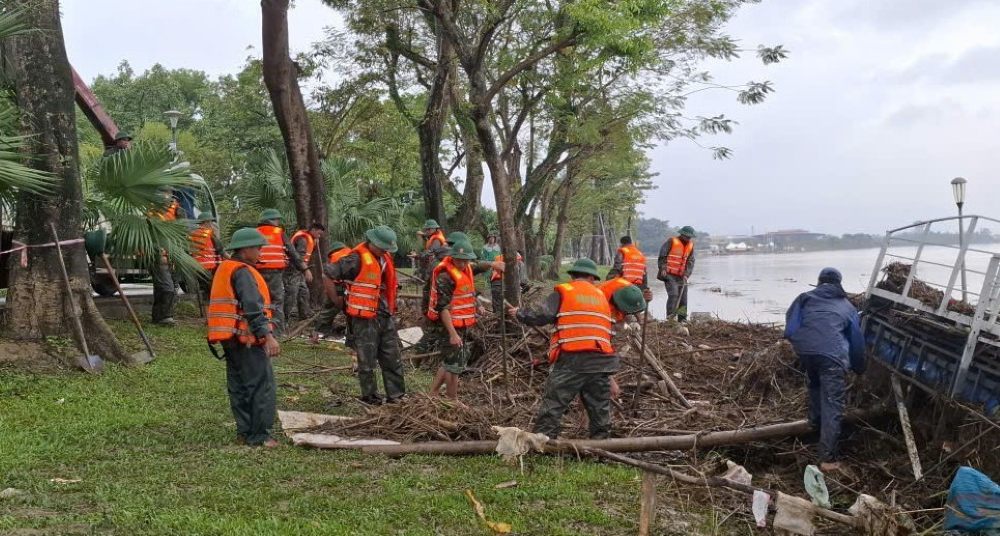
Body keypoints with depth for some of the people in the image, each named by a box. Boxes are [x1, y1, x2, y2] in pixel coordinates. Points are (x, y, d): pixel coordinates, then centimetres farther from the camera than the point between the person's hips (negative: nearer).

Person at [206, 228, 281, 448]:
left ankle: (244, 432, 19)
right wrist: (268, 335, -29)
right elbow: (254, 306, -24)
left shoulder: (224, 269, 17)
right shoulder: (243, 272, -14)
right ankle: (259, 436, -4)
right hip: (247, 338, -10)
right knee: (263, 386, -6)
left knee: (239, 386, 14)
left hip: (231, 339, 10)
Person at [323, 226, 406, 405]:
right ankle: (370, 398, 14)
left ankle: (396, 396, 18)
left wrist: (390, 308, 15)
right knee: (367, 362, 3)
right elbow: (327, 273, -17)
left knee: (392, 359, 11)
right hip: (365, 319, -8)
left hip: (386, 317, 8)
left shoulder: (385, 257, 11)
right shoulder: (357, 259, -15)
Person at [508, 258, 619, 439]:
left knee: (553, 405, -2)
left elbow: (542, 316, -7)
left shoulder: (563, 292, 5)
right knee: (600, 407, 14)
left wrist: (519, 314, 10)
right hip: (601, 361, 4)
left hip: (571, 359, -4)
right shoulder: (602, 295, 21)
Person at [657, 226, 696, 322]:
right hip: (669, 275, -6)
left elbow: (690, 262, 7)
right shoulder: (672, 242, -6)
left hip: (681, 276, 6)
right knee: (673, 295, -18)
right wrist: (663, 269, -15)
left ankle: (682, 320, 14)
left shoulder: (690, 246, 12)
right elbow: (662, 256, -6)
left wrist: (686, 274, -5)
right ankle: (670, 318, -16)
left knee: (683, 298, 6)